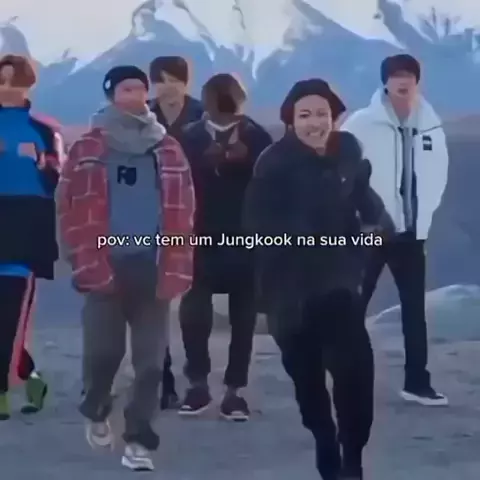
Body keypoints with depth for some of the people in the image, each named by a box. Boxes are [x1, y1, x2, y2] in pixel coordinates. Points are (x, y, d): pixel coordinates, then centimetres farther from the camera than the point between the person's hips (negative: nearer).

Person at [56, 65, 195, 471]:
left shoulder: (169, 151, 8)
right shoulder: (89, 149, 2)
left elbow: (183, 213, 5)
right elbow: (72, 210, -3)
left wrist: (175, 270, -4)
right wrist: (88, 265, -11)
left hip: (153, 268, 2)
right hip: (107, 266, -2)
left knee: (151, 358, 0)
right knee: (104, 349, 3)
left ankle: (138, 438, 8)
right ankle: (96, 412, 32)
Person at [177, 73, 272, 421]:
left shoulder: (258, 138, 2)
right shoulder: (190, 138, 4)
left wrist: (245, 159, -22)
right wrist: (208, 161, -23)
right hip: (202, 237, 0)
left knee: (243, 316, 4)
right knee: (194, 313, -5)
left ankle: (235, 390, 13)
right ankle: (198, 384, 12)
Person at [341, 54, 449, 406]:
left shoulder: (431, 126, 1)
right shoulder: (361, 124, -11)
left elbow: (438, 174, 12)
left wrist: (424, 213, 7)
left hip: (411, 231, 4)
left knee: (415, 308, 9)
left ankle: (417, 382, 17)